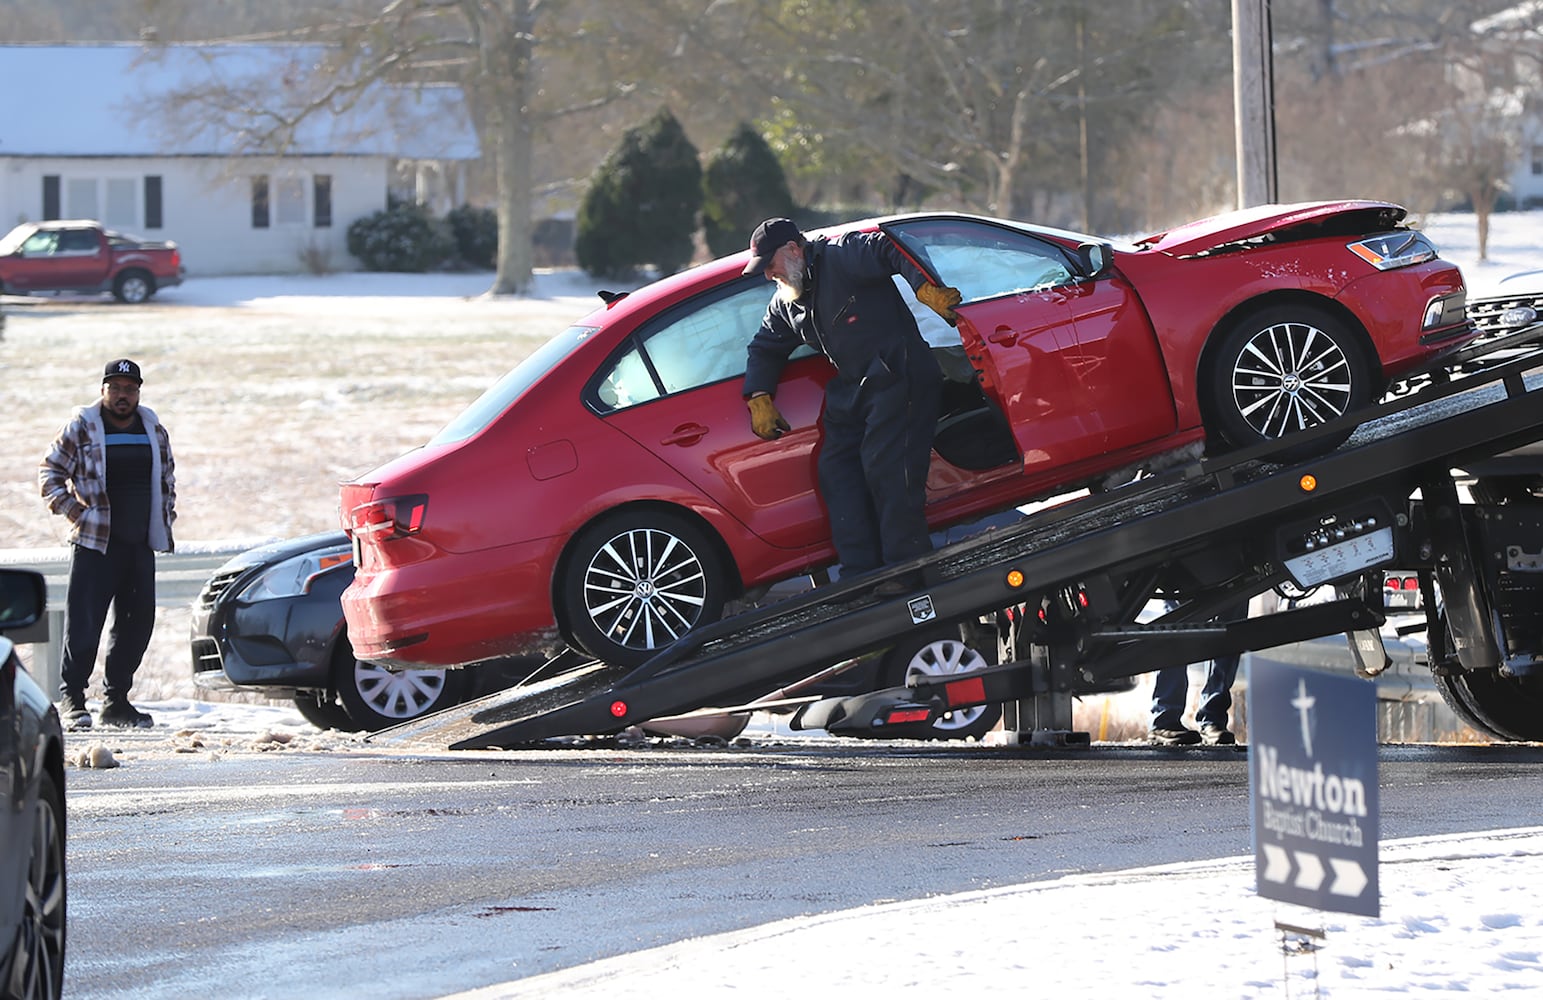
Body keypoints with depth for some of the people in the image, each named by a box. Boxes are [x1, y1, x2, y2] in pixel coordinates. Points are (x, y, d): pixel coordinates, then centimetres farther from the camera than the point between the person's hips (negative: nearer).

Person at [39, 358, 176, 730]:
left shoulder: (153, 431, 12)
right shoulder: (82, 428, -2)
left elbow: (167, 478, 24)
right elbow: (50, 471, 0)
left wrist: (165, 518, 14)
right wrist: (72, 510, -9)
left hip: (141, 545, 5)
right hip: (95, 544, -5)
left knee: (137, 623, 6)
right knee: (84, 624, -9)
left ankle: (116, 700, 15)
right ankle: (71, 698, -3)